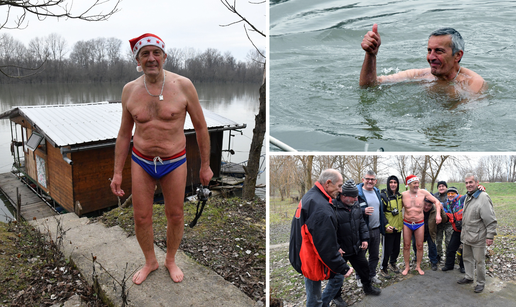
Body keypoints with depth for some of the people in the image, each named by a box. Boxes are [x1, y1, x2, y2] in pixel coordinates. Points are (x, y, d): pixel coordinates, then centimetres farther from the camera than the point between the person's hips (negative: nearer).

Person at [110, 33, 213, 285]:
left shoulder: (183, 85, -11)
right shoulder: (130, 90, -3)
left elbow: (200, 126, -2)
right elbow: (124, 134, 6)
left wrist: (205, 165, 1)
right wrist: (117, 173, 6)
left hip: (174, 162, -1)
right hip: (141, 162, 2)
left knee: (175, 216, 12)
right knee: (141, 218, 9)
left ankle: (171, 260, 39)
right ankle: (150, 261, 37)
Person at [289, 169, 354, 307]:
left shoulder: (310, 196, 7)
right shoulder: (321, 208, -28)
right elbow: (326, 245, -26)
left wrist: (336, 248, 12)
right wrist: (343, 268, -16)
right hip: (313, 261, -10)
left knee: (338, 276, 21)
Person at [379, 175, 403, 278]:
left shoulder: (399, 196, 7)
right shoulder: (383, 196, -14)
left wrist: (402, 222, 18)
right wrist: (386, 225, -22)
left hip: (398, 227, 6)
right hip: (389, 228, -6)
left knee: (396, 248, 17)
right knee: (387, 249, 2)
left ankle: (392, 263, 40)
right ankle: (383, 269, 18)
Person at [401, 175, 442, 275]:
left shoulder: (423, 193, -8)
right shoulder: (403, 195, -8)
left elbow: (436, 201, 0)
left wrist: (438, 214, -9)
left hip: (419, 223, 0)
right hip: (407, 223, 0)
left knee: (419, 246, 6)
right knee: (406, 246, 6)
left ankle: (418, 266, 23)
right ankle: (407, 267, 19)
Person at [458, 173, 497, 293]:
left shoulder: (483, 197, -19)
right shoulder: (467, 196, 10)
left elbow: (491, 220, -18)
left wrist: (490, 236, -18)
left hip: (478, 238, -8)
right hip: (466, 236, 8)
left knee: (479, 261, 4)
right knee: (467, 258, 19)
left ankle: (481, 283, 19)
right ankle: (469, 277, 35)